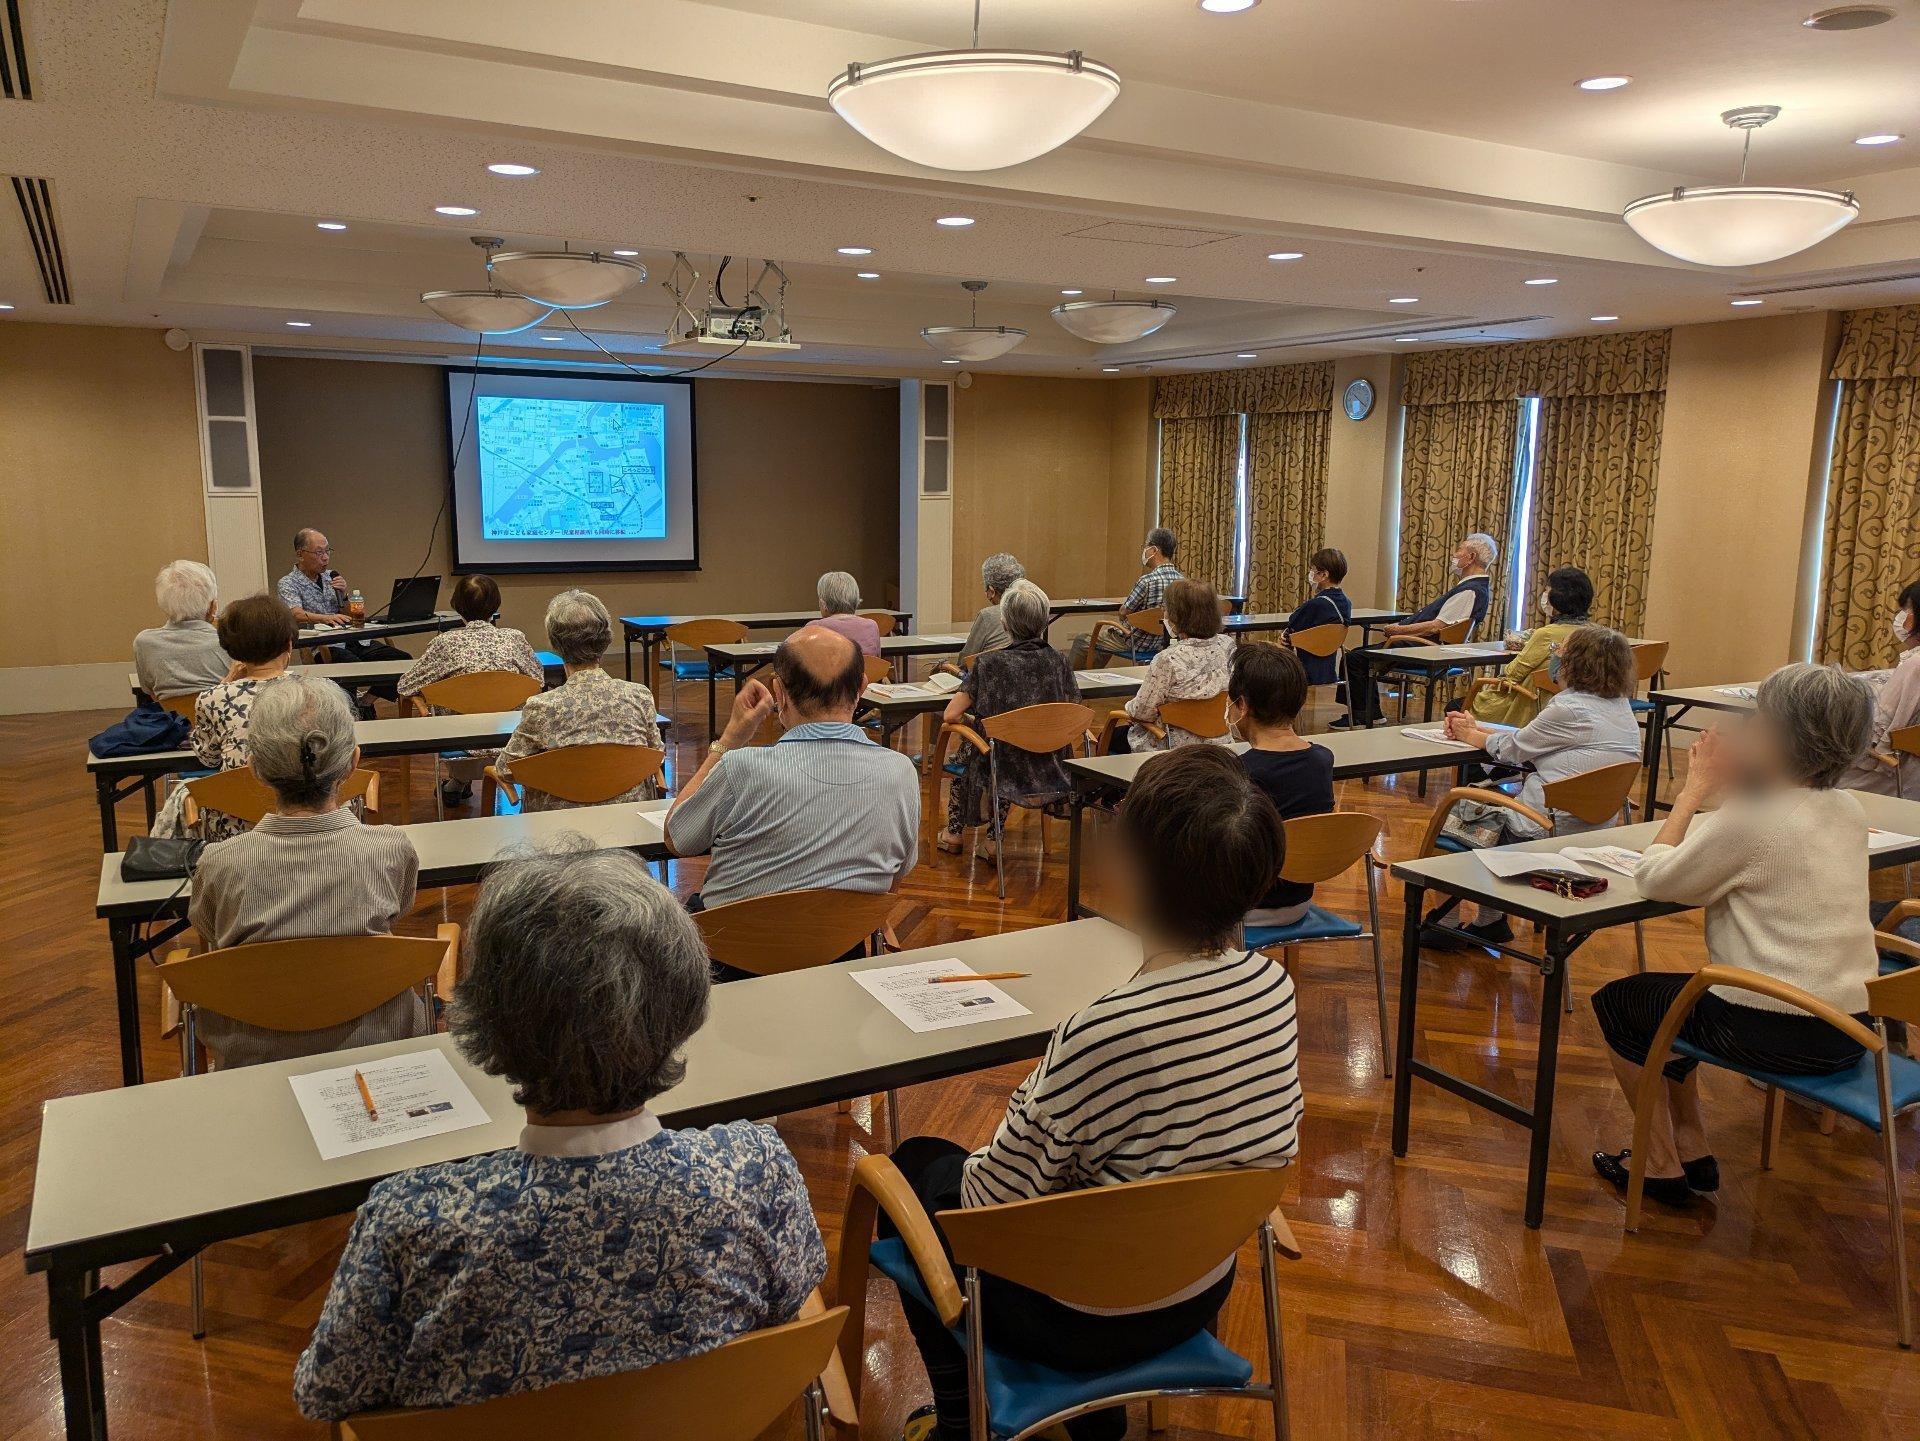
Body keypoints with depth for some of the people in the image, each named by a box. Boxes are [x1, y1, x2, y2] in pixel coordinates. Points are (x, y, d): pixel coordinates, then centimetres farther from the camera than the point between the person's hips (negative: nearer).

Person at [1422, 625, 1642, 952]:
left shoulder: (1570, 709, -21)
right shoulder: (1621, 706, 8)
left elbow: (1511, 750, -7)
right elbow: (1531, 740, 12)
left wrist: (1470, 735, 12)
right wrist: (1475, 728, 13)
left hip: (1548, 831, -9)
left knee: (1448, 818, 10)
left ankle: (1442, 925, 22)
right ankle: (1492, 922, 30)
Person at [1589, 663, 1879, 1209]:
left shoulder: (1750, 817, -20)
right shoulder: (1848, 811, 4)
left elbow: (1653, 879, -10)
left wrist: (1695, 788, -5)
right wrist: (1726, 787, 5)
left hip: (1776, 1032, -8)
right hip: (1849, 1027, 8)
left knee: (1615, 1001, 12)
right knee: (1668, 990, 27)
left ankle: (1663, 1166, 19)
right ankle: (1693, 1150, 31)